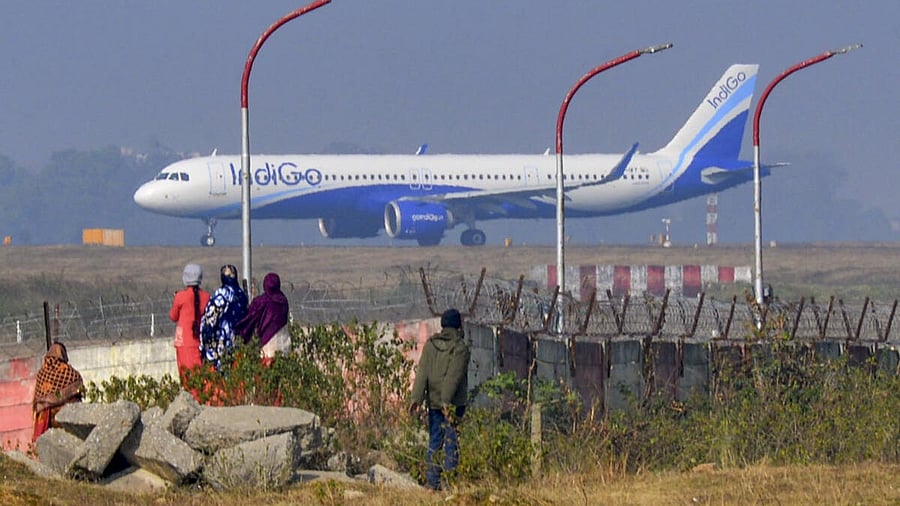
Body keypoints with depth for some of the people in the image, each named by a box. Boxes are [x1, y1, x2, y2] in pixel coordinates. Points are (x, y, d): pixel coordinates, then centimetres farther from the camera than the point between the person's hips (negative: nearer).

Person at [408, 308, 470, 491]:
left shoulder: (430, 344, 6)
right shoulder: (460, 347, -8)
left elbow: (422, 372, 0)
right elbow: (454, 376, -16)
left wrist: (417, 397, -4)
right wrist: (446, 400, -21)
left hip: (433, 401, 4)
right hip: (453, 403, -4)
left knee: (434, 441, 9)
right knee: (452, 441, -1)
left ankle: (432, 482, 6)